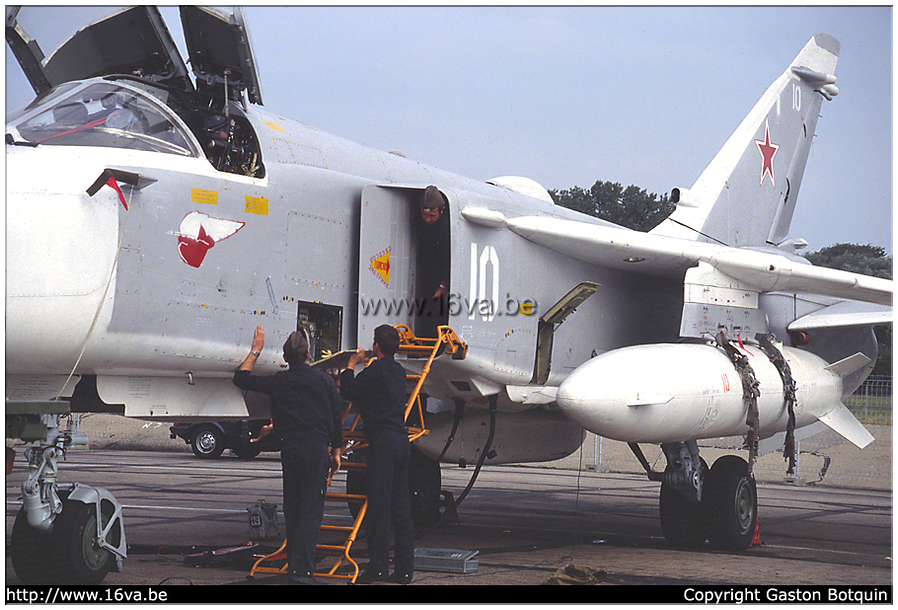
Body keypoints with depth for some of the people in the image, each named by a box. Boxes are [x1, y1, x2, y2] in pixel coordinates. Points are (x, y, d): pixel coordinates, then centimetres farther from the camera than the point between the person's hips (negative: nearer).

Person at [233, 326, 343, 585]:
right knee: (311, 510, -5)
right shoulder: (325, 381, 1)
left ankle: (293, 565, 18)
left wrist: (256, 350, 20)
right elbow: (336, 418, 3)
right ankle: (302, 569, -13)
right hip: (317, 449, -2)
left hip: (290, 449, 2)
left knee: (292, 509, 13)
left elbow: (241, 379, 12)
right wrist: (336, 451, 13)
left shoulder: (278, 382, 2)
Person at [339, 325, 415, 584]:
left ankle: (378, 567, -7)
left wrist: (351, 365, 7)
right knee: (401, 507, 9)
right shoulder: (398, 370, 18)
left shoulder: (377, 370, -9)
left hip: (383, 440, -8)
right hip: (402, 439, 8)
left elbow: (348, 391, -7)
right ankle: (405, 568, 10)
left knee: (379, 505, -6)